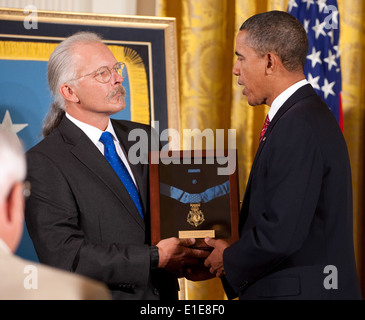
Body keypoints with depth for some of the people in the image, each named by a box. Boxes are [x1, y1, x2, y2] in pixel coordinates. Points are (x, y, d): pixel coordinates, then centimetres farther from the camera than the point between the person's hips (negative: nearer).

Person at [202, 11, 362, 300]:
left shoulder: (299, 126, -19)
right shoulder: (308, 115, 13)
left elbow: (282, 234, -23)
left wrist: (230, 261, -7)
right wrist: (234, 253, 6)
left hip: (300, 291, -9)